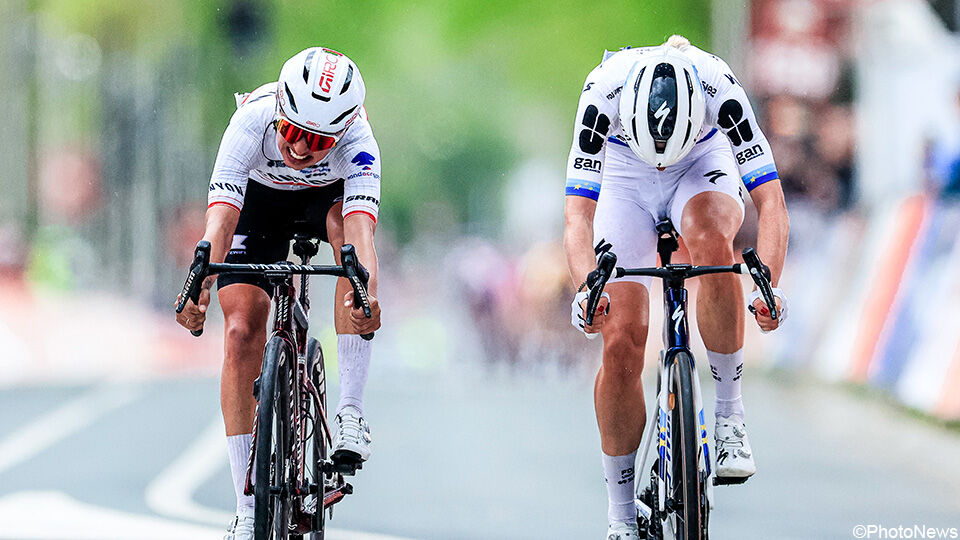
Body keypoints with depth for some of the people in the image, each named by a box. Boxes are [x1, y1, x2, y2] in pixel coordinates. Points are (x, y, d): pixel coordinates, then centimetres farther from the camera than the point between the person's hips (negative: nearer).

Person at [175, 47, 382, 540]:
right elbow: (221, 212, -46)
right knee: (241, 333, -14)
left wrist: (368, 295, -68)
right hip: (258, 199, 0)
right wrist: (198, 287, -62)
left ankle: (350, 413, -30)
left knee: (348, 224, -36)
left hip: (329, 196, 0)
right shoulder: (253, 120, -37)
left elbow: (360, 225, -49)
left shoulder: (356, 140, -36)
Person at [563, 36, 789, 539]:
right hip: (624, 176, 0)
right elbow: (578, 215, -37)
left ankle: (729, 416, -21)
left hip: (703, 165, 0)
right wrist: (585, 288, -55)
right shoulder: (603, 92, -35)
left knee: (712, 244, -37)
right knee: (621, 342, -10)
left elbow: (770, 201, -38)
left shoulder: (719, 88, -36)